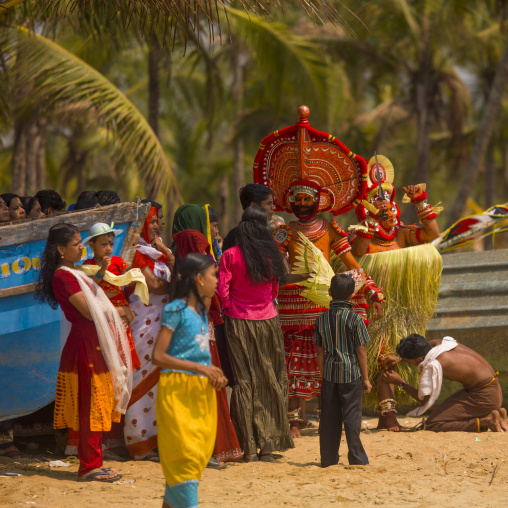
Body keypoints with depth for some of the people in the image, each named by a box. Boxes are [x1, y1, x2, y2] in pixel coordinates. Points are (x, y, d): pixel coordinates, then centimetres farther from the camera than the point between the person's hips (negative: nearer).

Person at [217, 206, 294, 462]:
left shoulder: (231, 255, -9)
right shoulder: (271, 254, 0)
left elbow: (222, 291, -9)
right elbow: (274, 290, 11)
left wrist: (232, 309, 9)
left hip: (239, 323, -2)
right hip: (268, 321, 2)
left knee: (244, 381, 3)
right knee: (269, 381, 10)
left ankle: (249, 447, 2)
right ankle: (268, 444, 10)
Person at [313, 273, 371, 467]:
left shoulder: (322, 319, 1)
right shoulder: (355, 319, -10)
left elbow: (320, 352, 6)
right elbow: (361, 351, -8)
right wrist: (365, 378, 1)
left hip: (330, 373, 3)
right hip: (351, 373, -3)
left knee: (329, 417, 8)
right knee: (352, 415, 1)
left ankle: (328, 458, 12)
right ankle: (356, 457, 3)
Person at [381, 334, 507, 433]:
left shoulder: (432, 366, -20)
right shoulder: (439, 344, 5)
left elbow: (424, 399, -11)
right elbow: (424, 349, 30)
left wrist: (400, 382, -4)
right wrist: (398, 359, 18)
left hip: (482, 396, -9)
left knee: (432, 425, -13)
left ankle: (486, 421, -14)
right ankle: (497, 415, 10)